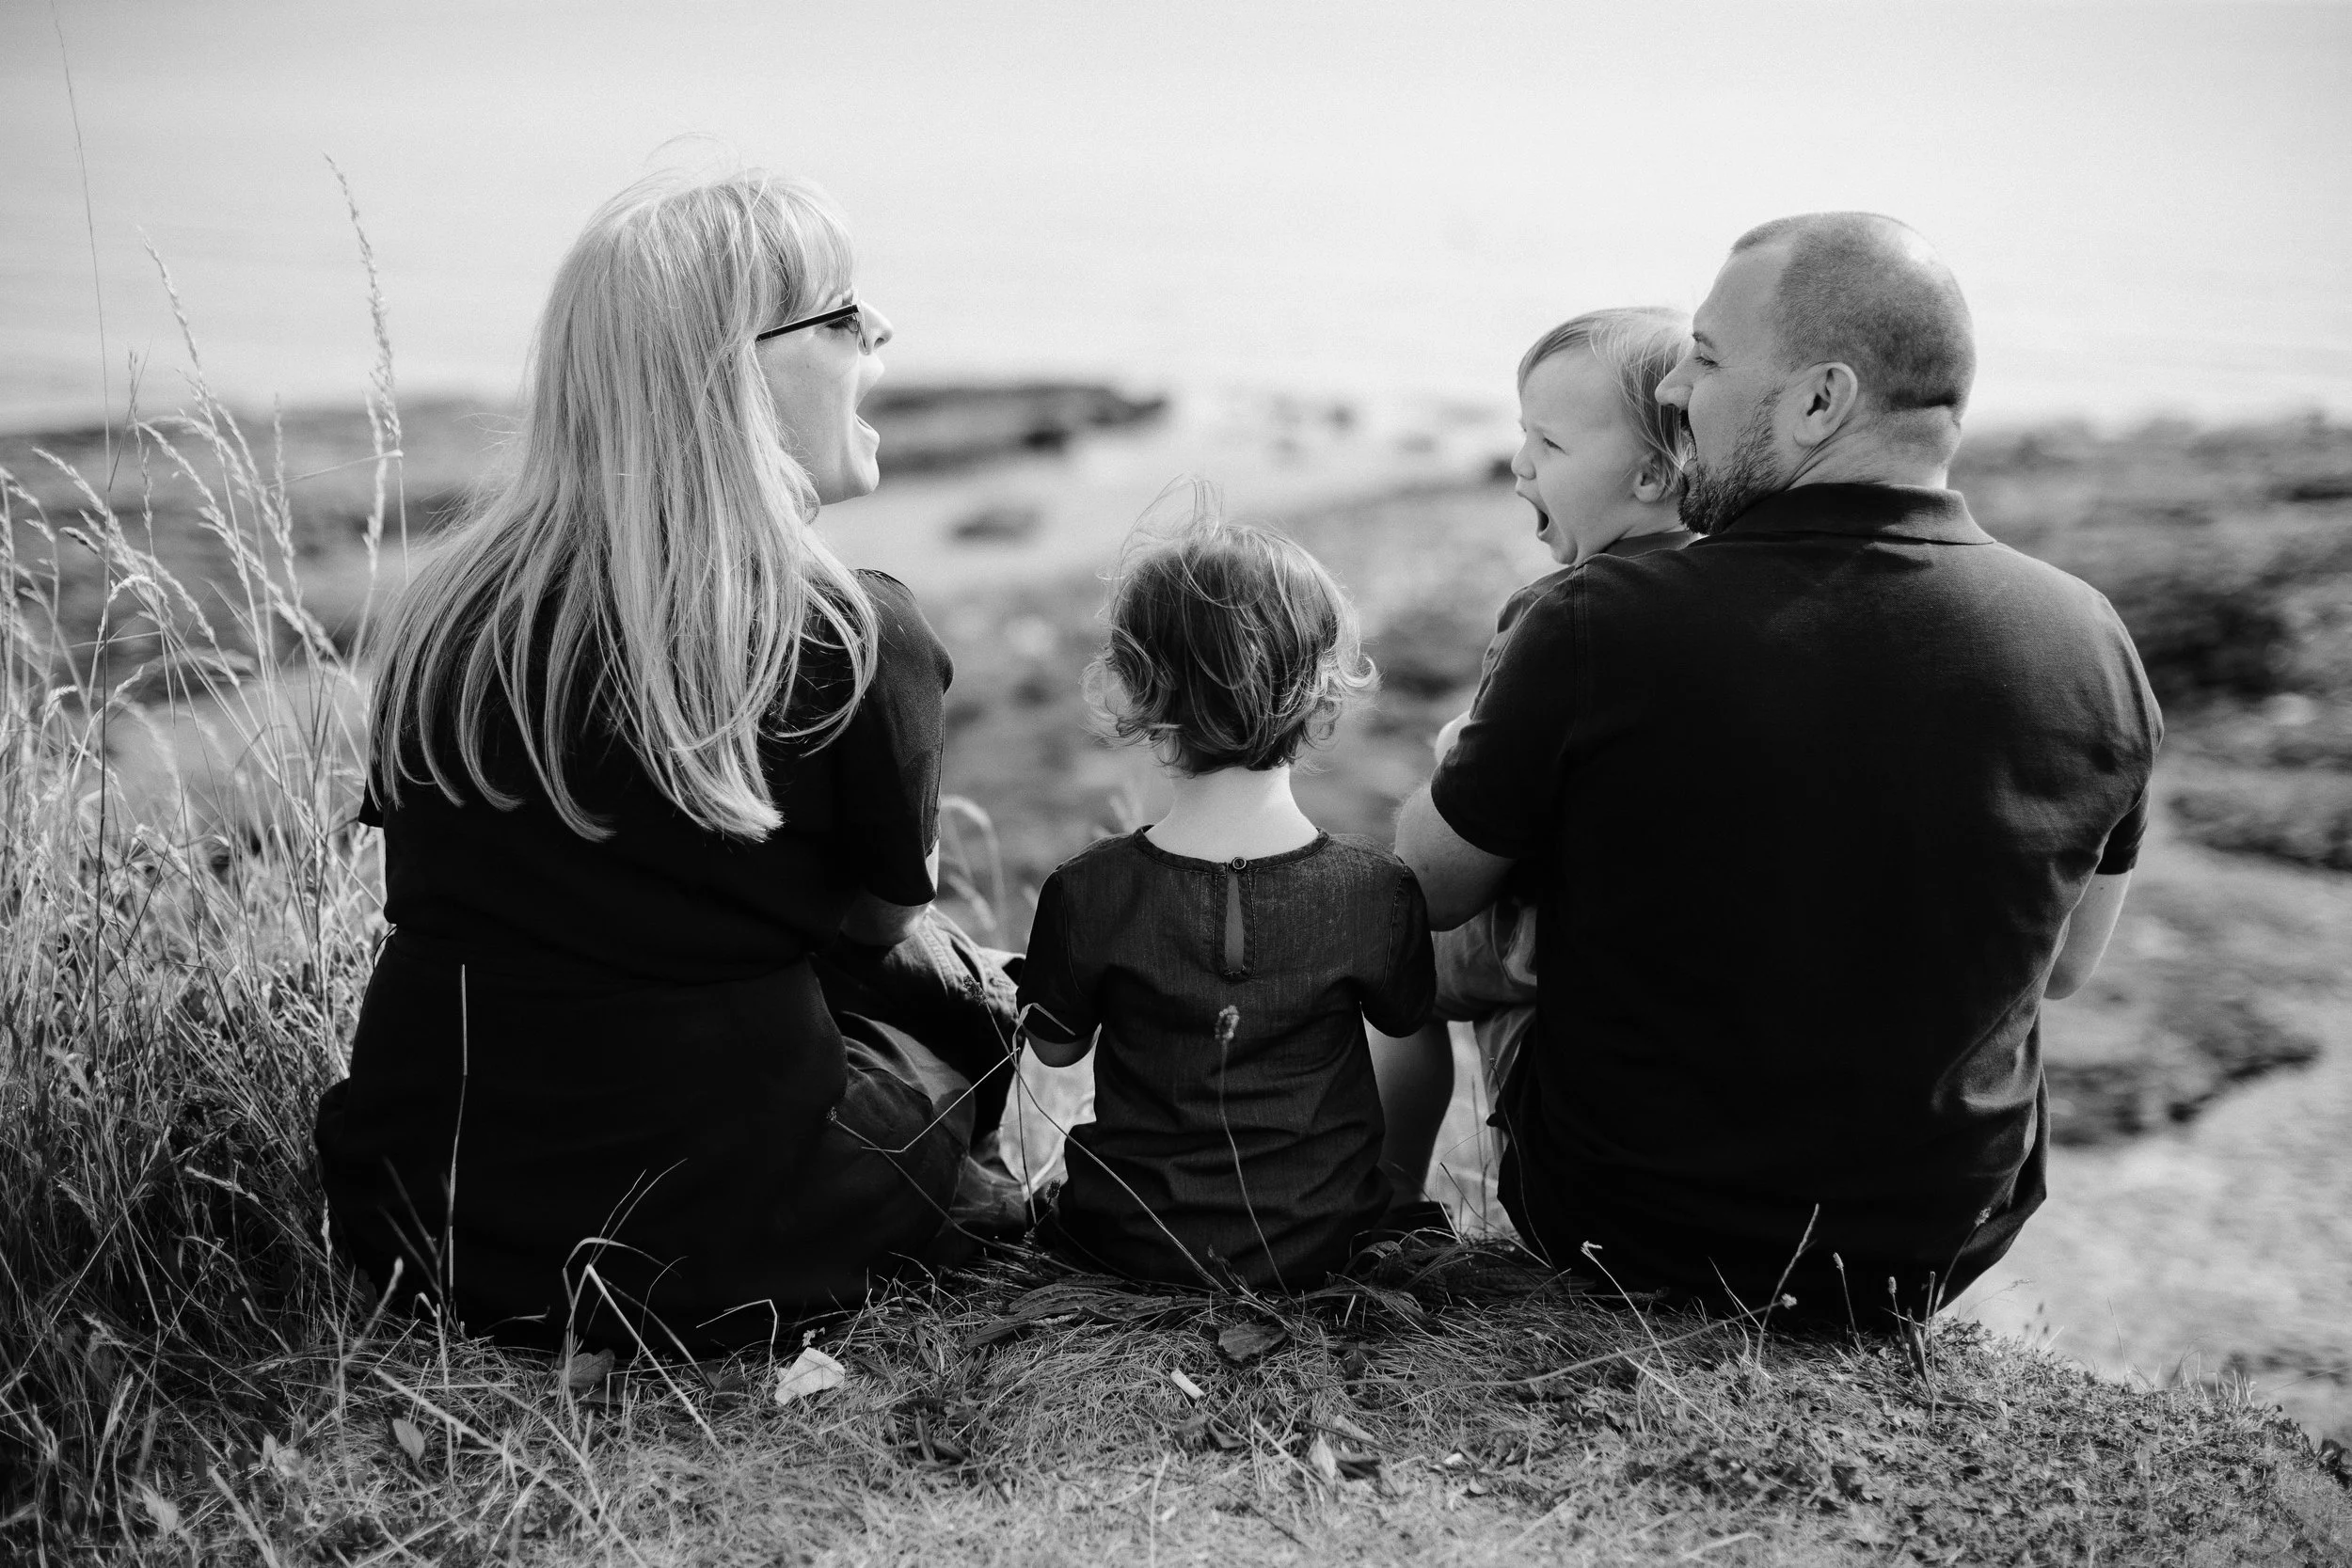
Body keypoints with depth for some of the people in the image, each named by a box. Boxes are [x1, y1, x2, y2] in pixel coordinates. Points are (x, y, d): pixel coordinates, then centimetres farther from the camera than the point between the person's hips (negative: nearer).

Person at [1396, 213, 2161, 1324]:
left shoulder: (1600, 628, -24)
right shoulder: (2090, 647, -12)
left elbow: (1421, 892, -8)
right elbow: (2067, 965, 4)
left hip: (1625, 1243, -3)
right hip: (1934, 1264, 4)